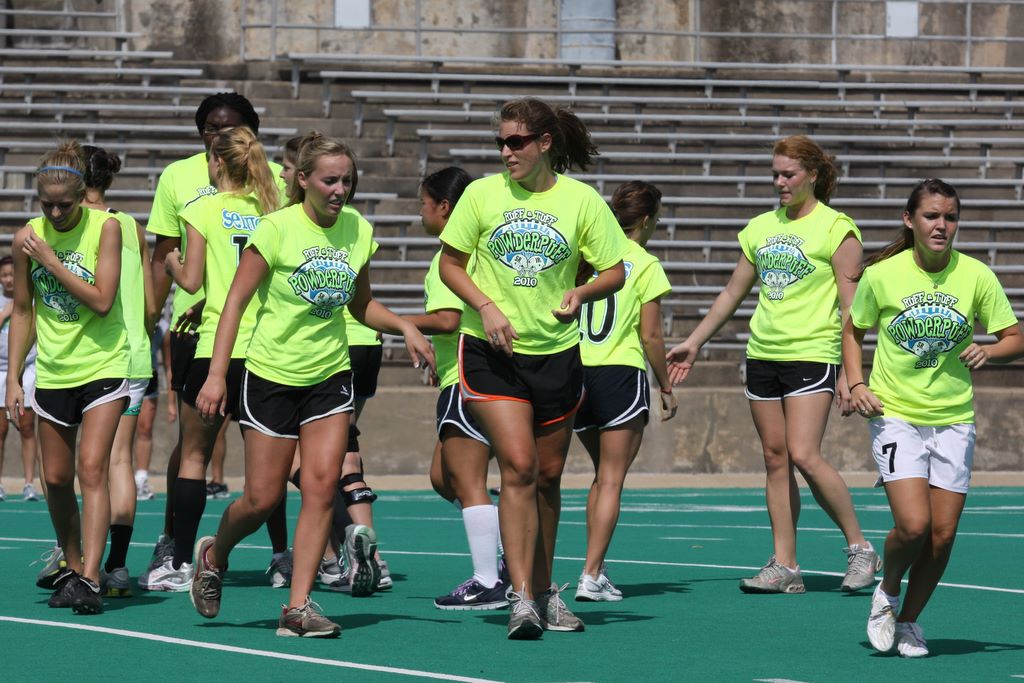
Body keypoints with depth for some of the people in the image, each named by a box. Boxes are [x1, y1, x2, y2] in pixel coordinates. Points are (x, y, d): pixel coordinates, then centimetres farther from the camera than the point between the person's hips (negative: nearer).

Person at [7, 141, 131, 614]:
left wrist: (51, 261, -19)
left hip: (103, 366, -4)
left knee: (91, 469, -15)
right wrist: (13, 379, 6)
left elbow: (102, 300, -17)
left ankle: (89, 578, -21)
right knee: (56, 478, 10)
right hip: (53, 373, 4)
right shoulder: (27, 239, -1)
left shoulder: (106, 227, -10)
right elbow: (23, 311, 8)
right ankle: (72, 567, 27)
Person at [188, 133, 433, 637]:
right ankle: (213, 555, 31)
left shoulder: (358, 231, 2)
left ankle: (298, 608, -5)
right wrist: (217, 374, -15)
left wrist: (403, 328, -2)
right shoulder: (278, 228, -12)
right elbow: (236, 300, -9)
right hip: (271, 375, -4)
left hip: (330, 376, 4)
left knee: (321, 487, -9)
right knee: (264, 497, 0)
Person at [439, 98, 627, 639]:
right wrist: (486, 306, -11)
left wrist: (581, 293, -16)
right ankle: (521, 599, -16)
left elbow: (614, 271, 5)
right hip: (491, 352, -2)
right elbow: (450, 264, 6)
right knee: (518, 467, -15)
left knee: (547, 476, 11)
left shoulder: (581, 200, -2)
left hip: (556, 354, 2)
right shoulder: (482, 194, -2)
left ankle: (543, 590, 28)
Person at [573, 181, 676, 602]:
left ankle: (596, 571, 16)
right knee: (611, 480, -2)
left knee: (603, 475, 19)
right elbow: (650, 336, -7)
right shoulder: (645, 264, -5)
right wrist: (666, 387, 4)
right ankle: (591, 577, -10)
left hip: (577, 374, 5)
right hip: (620, 376, -5)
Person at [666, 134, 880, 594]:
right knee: (775, 459, 5)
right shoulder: (761, 227, 13)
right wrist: (693, 343, 21)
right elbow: (732, 293, 22)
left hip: (813, 354, -6)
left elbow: (850, 307, -7)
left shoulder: (836, 228, -5)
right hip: (762, 354, 6)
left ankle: (860, 548, -3)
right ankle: (784, 567, 7)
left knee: (804, 455, -17)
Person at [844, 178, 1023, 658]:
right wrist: (856, 384, -2)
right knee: (913, 525, -17)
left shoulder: (976, 276, -4)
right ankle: (887, 592, 14)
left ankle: (909, 621, 23)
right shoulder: (881, 275, -5)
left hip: (953, 420, 2)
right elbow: (853, 330, 11)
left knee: (942, 534, 1)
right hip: (895, 416, -2)